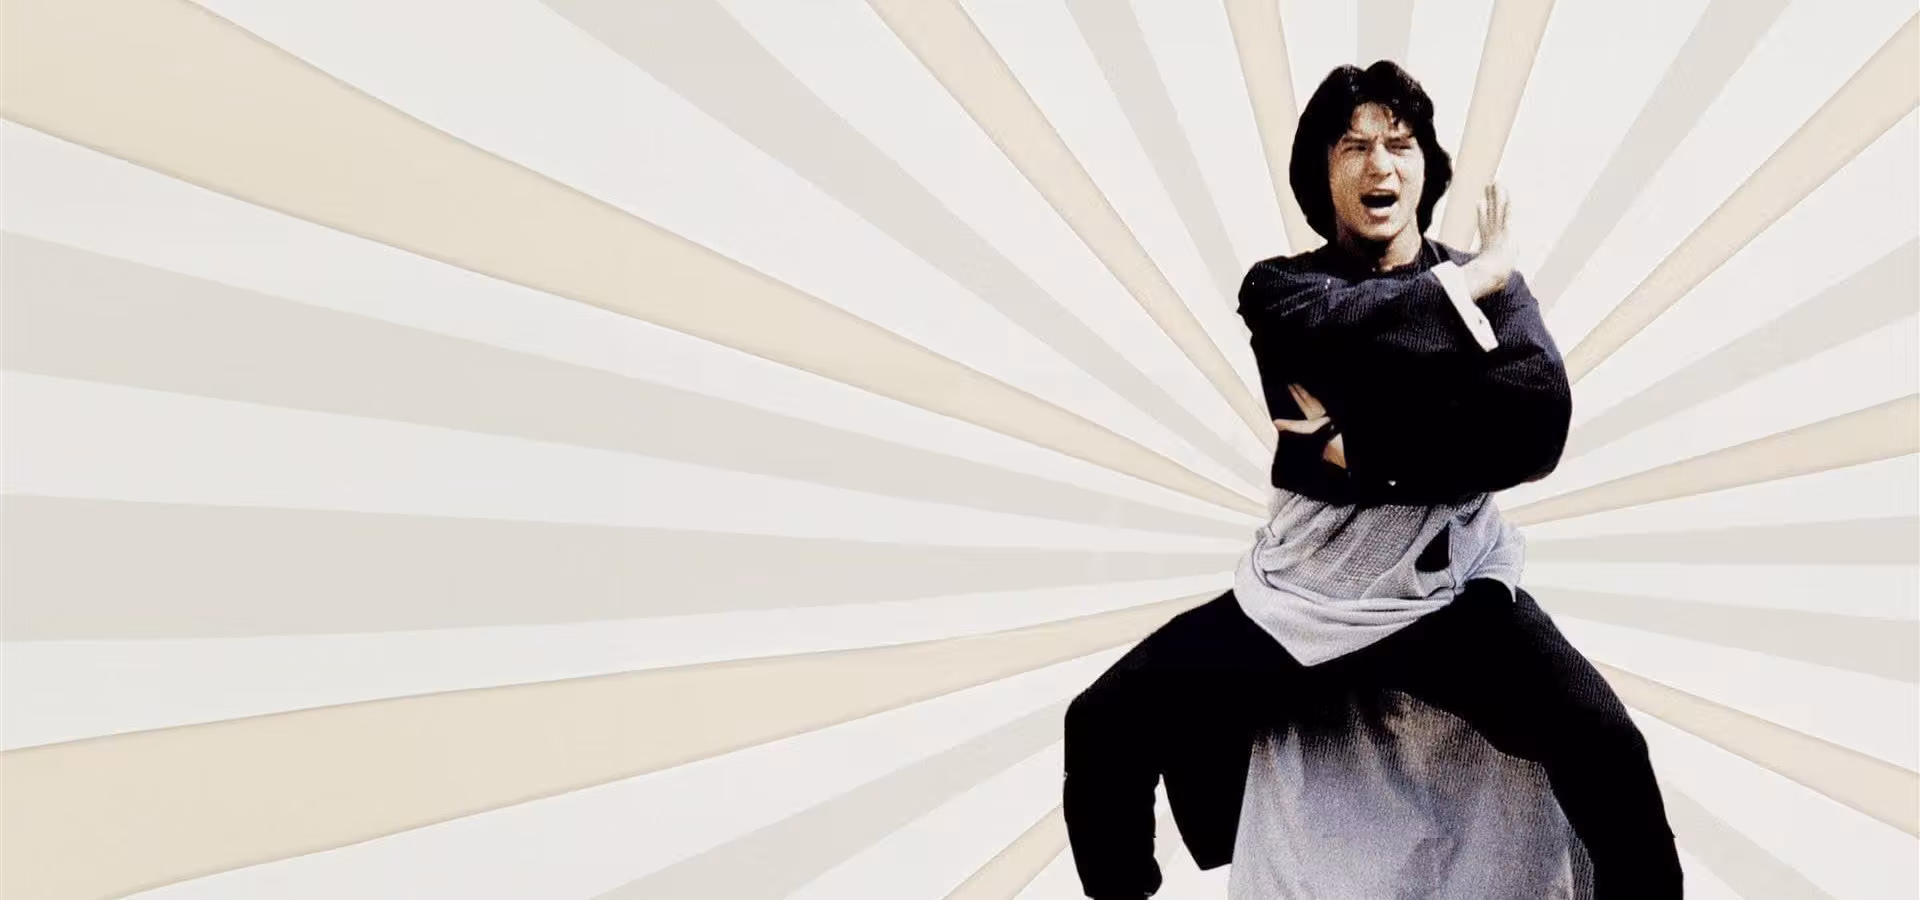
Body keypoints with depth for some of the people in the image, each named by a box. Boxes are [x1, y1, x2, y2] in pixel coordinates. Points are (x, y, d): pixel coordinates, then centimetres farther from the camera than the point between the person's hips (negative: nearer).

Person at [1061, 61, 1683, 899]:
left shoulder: (1491, 285, 4)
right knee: (1102, 726, -14)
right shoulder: (1279, 287, 3)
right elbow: (1360, 326, -21)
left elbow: (1535, 427, -14)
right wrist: (1465, 282, -6)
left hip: (1453, 595, 0)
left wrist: (1359, 448, -16)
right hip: (1297, 599, 1)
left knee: (1607, 747, -25)